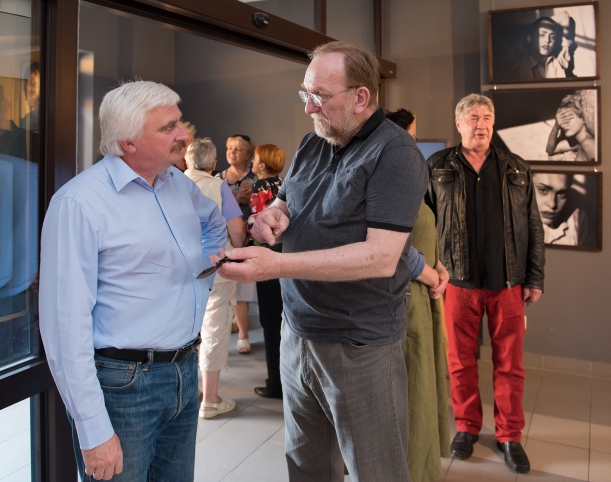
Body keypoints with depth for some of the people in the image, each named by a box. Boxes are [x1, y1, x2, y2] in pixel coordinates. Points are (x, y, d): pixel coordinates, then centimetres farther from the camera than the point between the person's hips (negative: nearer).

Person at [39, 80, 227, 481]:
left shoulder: (179, 184, 5)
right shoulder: (79, 202, -18)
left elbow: (215, 223, 28)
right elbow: (67, 324, -21)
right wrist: (94, 431, -20)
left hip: (185, 372, 7)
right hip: (122, 384, -7)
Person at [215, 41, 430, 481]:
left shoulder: (394, 152, -15)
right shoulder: (313, 144, 8)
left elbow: (381, 257, -24)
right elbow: (284, 204, 20)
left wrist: (275, 266, -30)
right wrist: (271, 216, -6)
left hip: (359, 345, -7)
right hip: (297, 332, 7)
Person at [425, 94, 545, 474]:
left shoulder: (517, 170, 6)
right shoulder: (437, 169, 1)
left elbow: (534, 228, 7)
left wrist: (535, 279, 3)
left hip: (508, 283, 1)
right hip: (459, 282, -1)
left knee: (510, 363, 9)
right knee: (461, 361, 9)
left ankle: (510, 435, 26)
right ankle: (467, 427, 29)